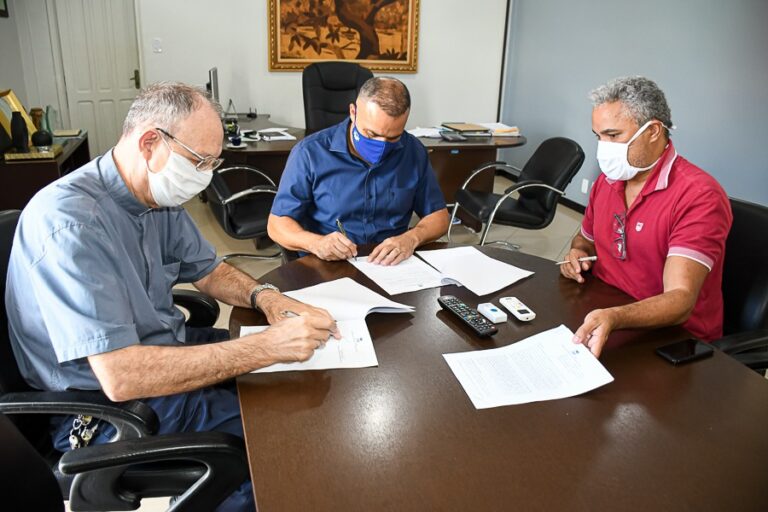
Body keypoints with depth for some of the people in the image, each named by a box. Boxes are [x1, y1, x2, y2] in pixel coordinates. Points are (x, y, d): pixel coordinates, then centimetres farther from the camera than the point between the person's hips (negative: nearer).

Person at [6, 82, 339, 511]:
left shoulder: (160, 196, -2)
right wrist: (268, 346, -35)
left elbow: (208, 270, 12)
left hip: (165, 350, 9)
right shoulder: (71, 221, -29)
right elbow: (120, 378, -34)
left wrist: (265, 296, -10)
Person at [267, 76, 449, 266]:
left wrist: (412, 238, -13)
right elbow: (277, 224, -4)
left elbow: (438, 216, 9)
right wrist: (316, 243, -24)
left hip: (394, 265, 2)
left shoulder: (413, 151, 2)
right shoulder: (311, 153, -7)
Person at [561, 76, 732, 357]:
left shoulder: (700, 197, -18)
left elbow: (680, 300, -27)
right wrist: (578, 254, -1)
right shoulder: (606, 180, 4)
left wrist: (614, 318, -45)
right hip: (601, 316, 7)